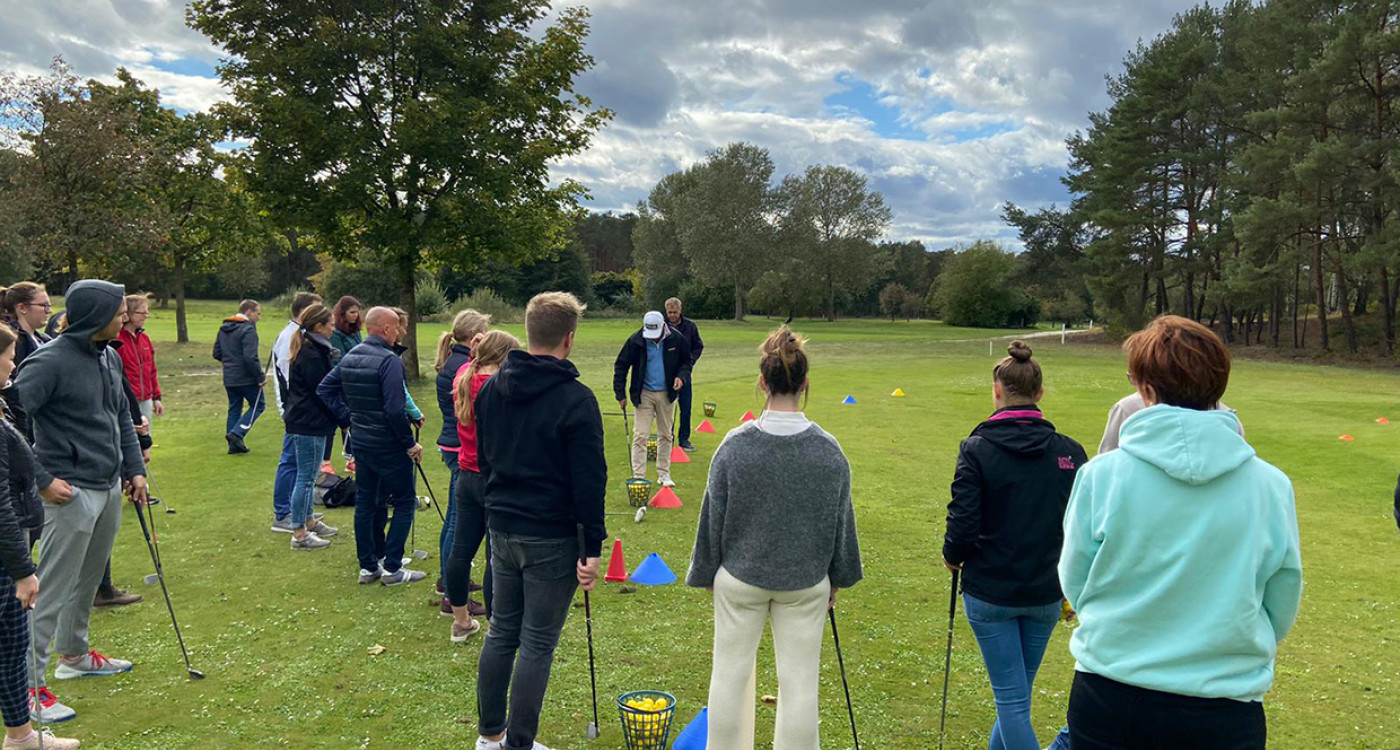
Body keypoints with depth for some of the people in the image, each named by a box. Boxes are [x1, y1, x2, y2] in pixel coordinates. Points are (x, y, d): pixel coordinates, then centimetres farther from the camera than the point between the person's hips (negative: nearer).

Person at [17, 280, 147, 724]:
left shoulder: (111, 358, 7)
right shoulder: (51, 361, -17)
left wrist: (135, 469, 13)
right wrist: (43, 479, -18)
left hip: (110, 490, 8)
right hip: (72, 495, -8)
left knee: (89, 580, 21)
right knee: (52, 591, 0)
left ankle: (75, 654, 39)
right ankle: (30, 684, 10)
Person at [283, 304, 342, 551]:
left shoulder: (312, 350, 14)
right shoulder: (311, 355, -19)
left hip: (306, 421, 11)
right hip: (309, 423, -11)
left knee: (308, 475, 19)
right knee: (306, 477, -4)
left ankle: (309, 522, 31)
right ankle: (299, 534, 3)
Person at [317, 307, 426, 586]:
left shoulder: (349, 357, 7)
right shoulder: (389, 360, -20)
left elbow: (324, 389, 14)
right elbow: (394, 409, -25)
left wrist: (349, 419, 13)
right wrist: (410, 443, -15)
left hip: (360, 441, 8)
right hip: (389, 445, -8)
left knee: (366, 503, 14)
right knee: (404, 502, 4)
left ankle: (368, 566, 22)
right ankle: (392, 568, 5)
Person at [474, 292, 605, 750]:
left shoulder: (491, 388, 4)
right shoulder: (575, 399, -17)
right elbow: (589, 481, -16)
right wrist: (592, 548, -10)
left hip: (501, 529, 7)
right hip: (552, 539, -6)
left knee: (501, 631, 19)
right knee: (538, 644, 5)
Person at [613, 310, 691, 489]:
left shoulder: (676, 339, -9)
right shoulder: (636, 341, -13)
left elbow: (686, 361, 7)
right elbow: (621, 366, -4)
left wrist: (681, 376, -14)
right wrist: (620, 394, -7)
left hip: (666, 394, 2)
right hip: (644, 394, -2)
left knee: (666, 435, 11)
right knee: (640, 436, -6)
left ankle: (664, 474, 22)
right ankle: (638, 477, -4)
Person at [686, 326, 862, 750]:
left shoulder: (735, 445, -13)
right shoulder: (829, 450, -9)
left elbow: (713, 516, -5)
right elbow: (842, 519, 2)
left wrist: (707, 573, 9)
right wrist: (838, 578, 16)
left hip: (740, 577, 0)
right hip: (806, 582, 1)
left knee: (731, 672, 15)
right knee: (799, 679, 10)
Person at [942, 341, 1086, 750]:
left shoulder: (977, 449, -14)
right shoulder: (1069, 452, -4)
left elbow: (963, 527, -16)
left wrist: (953, 557, 5)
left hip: (990, 592, -3)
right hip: (1046, 592, 4)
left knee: (1012, 698, 6)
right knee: (1017, 691, 22)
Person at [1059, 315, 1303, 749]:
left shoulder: (1102, 474, -13)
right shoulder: (1272, 486, -9)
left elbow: (1074, 586, -2)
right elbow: (1281, 614, 3)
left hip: (1107, 701, 0)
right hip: (1224, 712, 1)